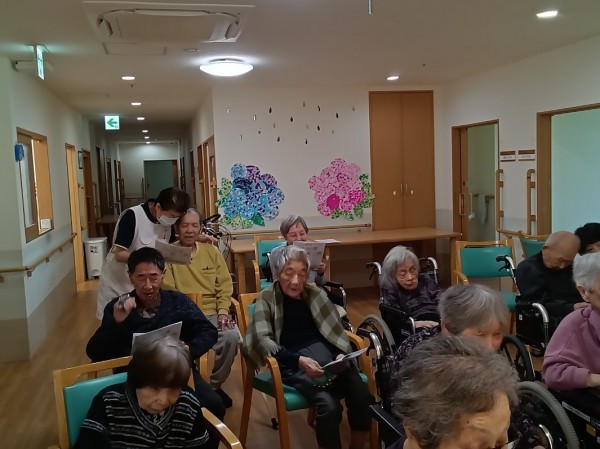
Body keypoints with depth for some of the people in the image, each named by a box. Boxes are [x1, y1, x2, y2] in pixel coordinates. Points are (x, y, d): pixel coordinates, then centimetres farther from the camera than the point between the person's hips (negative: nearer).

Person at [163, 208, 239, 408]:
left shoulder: (211, 251, 10)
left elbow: (224, 285, 10)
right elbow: (166, 290, -6)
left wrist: (223, 311, -3)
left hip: (212, 313, 3)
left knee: (232, 336, -25)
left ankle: (215, 385, 1)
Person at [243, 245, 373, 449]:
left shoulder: (315, 293, 14)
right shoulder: (267, 298, 3)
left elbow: (337, 329, 16)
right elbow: (263, 339, -10)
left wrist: (342, 354, -6)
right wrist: (299, 360, -25)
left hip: (325, 353, 4)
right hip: (293, 362, -4)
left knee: (362, 396, -22)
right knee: (329, 405, -30)